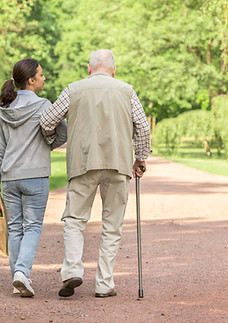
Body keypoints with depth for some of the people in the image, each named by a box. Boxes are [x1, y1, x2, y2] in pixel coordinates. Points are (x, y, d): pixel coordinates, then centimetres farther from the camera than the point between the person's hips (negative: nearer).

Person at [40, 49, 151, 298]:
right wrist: (141, 159, 15)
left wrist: (50, 142, 26)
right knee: (112, 226, 6)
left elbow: (47, 121, 6)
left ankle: (72, 270, -13)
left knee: (74, 219, 7)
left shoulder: (74, 90, 6)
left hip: (83, 163, -1)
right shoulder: (126, 91, 9)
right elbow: (143, 126, 5)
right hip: (118, 164, 1)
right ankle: (104, 284, 4)